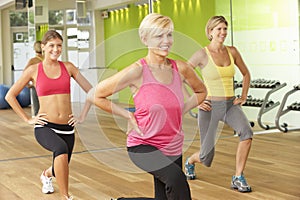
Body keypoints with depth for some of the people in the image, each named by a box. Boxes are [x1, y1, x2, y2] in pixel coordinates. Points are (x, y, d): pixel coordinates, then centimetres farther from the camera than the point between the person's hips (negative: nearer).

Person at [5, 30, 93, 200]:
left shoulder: (68, 67, 5)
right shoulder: (34, 70, 1)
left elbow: (91, 91, 9)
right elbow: (10, 96, 6)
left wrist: (82, 117, 3)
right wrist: (28, 119, 1)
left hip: (67, 128, 3)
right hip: (45, 127, -3)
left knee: (61, 170, 16)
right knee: (61, 148, -36)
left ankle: (47, 175, 55)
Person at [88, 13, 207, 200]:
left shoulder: (181, 69, -1)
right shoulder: (137, 71, -14)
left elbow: (201, 91, 20)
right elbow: (96, 95, -8)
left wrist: (182, 110, 5)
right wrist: (129, 115, -9)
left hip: (174, 148, 6)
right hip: (143, 146, -6)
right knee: (177, 178, -32)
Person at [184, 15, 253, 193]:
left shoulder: (232, 51, 3)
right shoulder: (202, 54, -10)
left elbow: (246, 74, 18)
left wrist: (244, 97, 8)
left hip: (231, 105, 4)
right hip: (210, 107, -3)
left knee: (247, 132, -29)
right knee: (206, 158, 2)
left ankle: (238, 178, -16)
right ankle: (190, 162, 41)